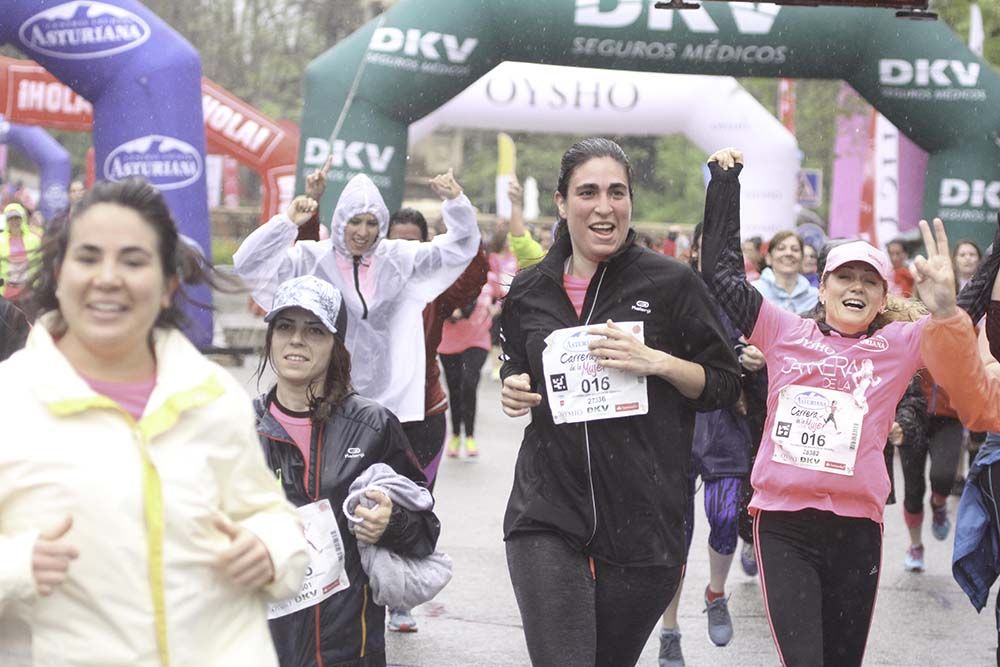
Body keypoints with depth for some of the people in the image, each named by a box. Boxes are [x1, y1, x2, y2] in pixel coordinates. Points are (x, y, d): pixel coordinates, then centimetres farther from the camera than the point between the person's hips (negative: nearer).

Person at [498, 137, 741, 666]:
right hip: (547, 515, 2)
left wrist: (658, 362, -15)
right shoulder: (529, 290, 9)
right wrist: (513, 392, 3)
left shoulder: (671, 282, -2)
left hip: (643, 520, -1)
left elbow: (725, 385, 2)